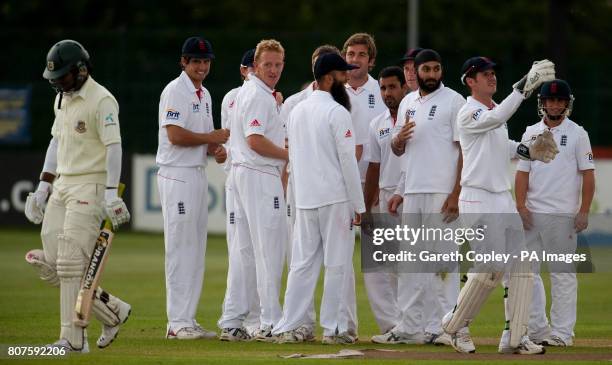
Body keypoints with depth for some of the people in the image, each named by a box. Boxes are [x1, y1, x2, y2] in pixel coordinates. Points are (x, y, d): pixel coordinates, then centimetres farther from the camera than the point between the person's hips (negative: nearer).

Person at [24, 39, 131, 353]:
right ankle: (111, 311, 15)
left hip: (90, 186, -9)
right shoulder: (62, 98, 15)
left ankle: (73, 340, -9)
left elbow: (114, 146, -19)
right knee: (49, 267, 2)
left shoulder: (101, 100, -12)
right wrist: (43, 185, 17)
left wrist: (111, 193, -27)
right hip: (62, 186, 9)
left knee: (70, 264, -14)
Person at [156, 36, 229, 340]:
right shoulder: (175, 91, -11)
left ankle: (187, 320, 13)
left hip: (198, 175, 9)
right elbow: (176, 135, -20)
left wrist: (217, 149, 0)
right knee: (180, 249, -9)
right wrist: (212, 138, -9)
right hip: (177, 175, -9)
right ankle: (178, 323, -8)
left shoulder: (204, 95, 17)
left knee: (196, 250, 9)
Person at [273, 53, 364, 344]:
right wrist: (358, 205, -8)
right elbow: (347, 160, -12)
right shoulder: (337, 112, -11)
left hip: (304, 200, 7)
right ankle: (334, 328, 1)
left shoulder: (297, 111, 13)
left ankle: (287, 327, 3)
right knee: (337, 264, 0)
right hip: (334, 199, -7)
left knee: (302, 263, 8)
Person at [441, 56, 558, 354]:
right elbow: (496, 118, -31)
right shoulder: (468, 113, -11)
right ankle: (453, 326, 5)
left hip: (503, 199, 8)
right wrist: (523, 87, -38)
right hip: (477, 200, -8)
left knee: (520, 266, 1)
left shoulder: (495, 109, 16)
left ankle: (514, 337, 3)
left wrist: (525, 150, 10)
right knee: (490, 267, -12)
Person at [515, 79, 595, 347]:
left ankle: (562, 332, -1)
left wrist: (584, 211, -10)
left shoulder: (577, 134, 2)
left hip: (562, 215, -4)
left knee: (562, 273, -3)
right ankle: (536, 329, 10)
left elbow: (588, 175, -1)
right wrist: (521, 207, -2)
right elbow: (522, 172, 10)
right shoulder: (531, 133, 13)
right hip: (532, 214, 4)